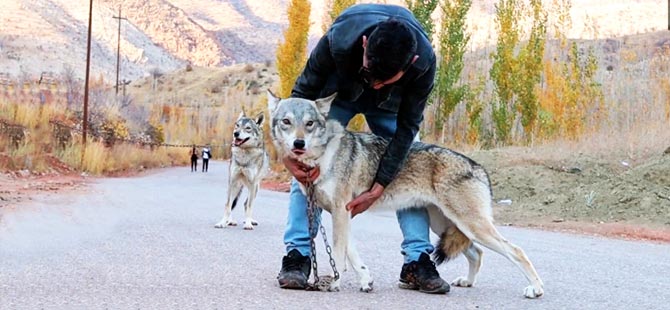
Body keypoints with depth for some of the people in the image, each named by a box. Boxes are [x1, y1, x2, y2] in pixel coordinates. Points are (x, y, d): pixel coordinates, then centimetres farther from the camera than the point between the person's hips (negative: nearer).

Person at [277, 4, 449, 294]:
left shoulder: (424, 60, -38)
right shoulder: (338, 41, -42)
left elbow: (407, 126, -27)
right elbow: (303, 94, -25)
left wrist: (377, 188, -30)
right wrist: (287, 151, -36)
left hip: (390, 104, 1)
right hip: (338, 92, -1)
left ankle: (417, 261, -6)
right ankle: (298, 254, -13)